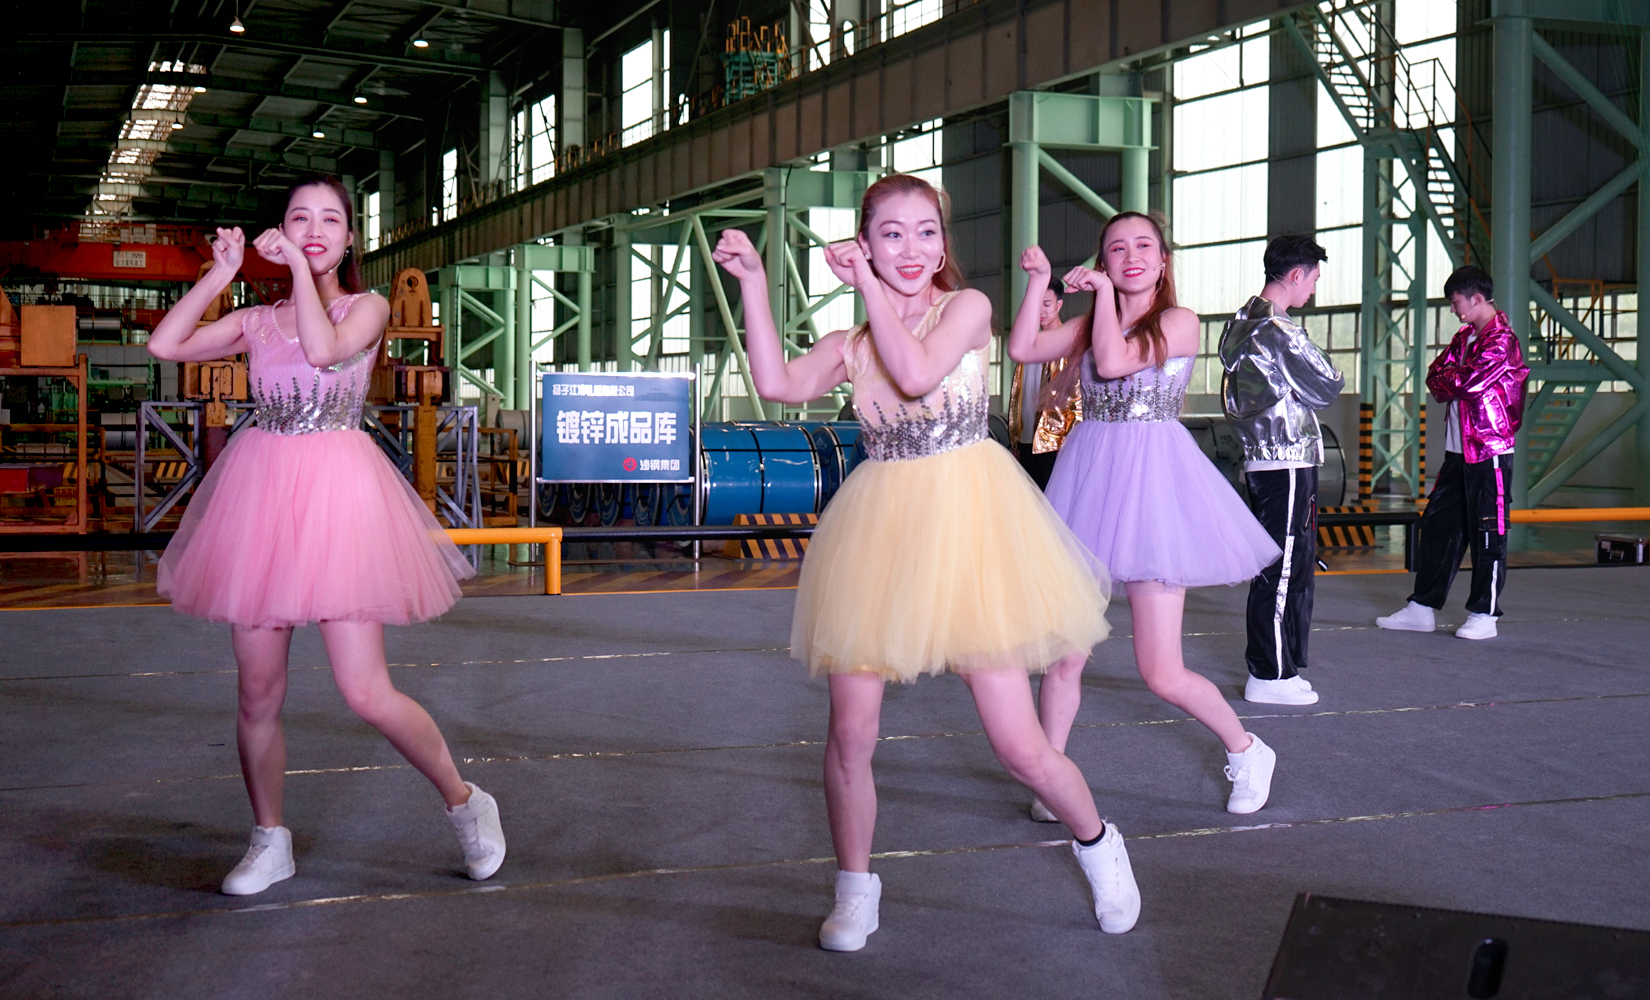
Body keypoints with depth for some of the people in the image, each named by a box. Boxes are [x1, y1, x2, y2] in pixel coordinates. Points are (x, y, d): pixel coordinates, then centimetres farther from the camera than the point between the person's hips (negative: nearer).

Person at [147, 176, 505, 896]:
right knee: (258, 693, 7)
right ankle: (270, 841, 24)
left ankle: (465, 802, 11)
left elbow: (324, 349, -16)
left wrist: (302, 267, -7)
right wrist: (221, 271, 4)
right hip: (260, 489, 4)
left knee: (367, 693, -10)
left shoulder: (367, 307, 5)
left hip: (336, 492, -4)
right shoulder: (256, 322, 14)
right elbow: (165, 344, 3)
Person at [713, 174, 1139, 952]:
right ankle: (855, 891, 22)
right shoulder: (850, 344, 9)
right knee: (850, 731, 0)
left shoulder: (966, 306, -1)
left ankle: (1098, 845, 29)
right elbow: (779, 384, -9)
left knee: (1019, 745, -1)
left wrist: (872, 289, -9)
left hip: (965, 523, -3)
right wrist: (753, 283, -9)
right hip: (878, 535, 3)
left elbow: (917, 372, -18)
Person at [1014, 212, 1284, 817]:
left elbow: (1114, 363, -15)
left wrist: (1104, 290, -5)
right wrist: (1038, 283, 0)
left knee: (1163, 676, -3)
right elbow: (1022, 349, 5)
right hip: (1089, 480, 5)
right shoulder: (1088, 325, 14)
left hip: (1151, 483, -5)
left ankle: (1246, 750, 23)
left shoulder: (1179, 322, -2)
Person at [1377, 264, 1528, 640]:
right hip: (1457, 451, 9)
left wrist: (1448, 381, -1)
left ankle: (1484, 615, 5)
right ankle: (1422, 608, 15)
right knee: (1437, 525, 9)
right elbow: (1435, 375, 10)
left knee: (1487, 532, -2)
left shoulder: (1501, 340, -12)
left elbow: (1466, 382, -21)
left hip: (1489, 453, -9)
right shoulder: (1465, 337, 16)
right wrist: (1455, 382, -9)